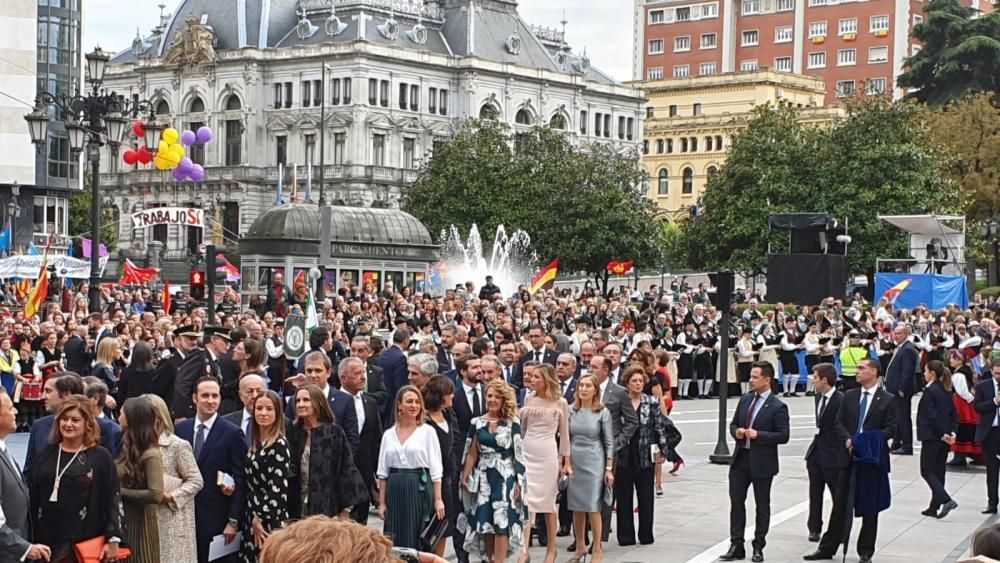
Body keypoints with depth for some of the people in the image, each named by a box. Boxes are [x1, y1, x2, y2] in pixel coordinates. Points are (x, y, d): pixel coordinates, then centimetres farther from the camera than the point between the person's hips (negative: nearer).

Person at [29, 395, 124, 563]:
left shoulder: (101, 457, -2)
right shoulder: (45, 455, 10)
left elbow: (112, 501, -4)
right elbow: (33, 499, 12)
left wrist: (113, 540, -9)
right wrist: (32, 540, 10)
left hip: (85, 542, -4)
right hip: (46, 540, 4)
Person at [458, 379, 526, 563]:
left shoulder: (513, 423, -1)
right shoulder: (477, 423, 6)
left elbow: (518, 454, -1)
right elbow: (472, 453, 9)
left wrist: (519, 481, -5)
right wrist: (464, 477, 3)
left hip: (505, 477, -3)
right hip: (483, 477, 3)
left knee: (501, 522, -7)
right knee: (485, 523, 3)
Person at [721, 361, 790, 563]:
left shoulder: (777, 407, -10)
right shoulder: (745, 400, 9)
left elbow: (783, 436, -14)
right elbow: (733, 424, 17)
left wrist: (758, 435, -22)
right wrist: (736, 432, -6)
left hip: (762, 462, -5)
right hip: (740, 458, 5)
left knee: (762, 506, 8)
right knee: (736, 502, 4)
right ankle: (736, 546, 10)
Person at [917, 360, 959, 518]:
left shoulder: (929, 391, -15)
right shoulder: (946, 391, 10)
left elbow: (932, 415, -20)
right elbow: (954, 414, 9)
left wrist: (943, 434, -15)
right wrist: (952, 432, 1)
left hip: (932, 437, -8)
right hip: (943, 438, 8)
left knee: (927, 471, -2)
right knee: (938, 472, 12)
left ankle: (946, 500, -17)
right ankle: (934, 507, 16)